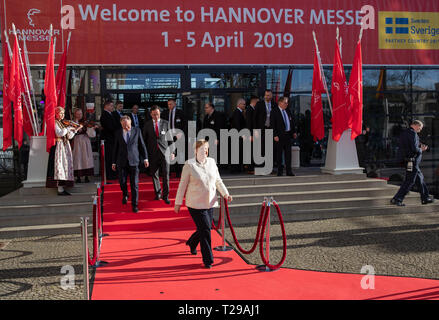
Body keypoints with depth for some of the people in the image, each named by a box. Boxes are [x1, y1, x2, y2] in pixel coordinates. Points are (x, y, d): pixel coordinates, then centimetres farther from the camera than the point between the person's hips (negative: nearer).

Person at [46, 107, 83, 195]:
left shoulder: (64, 123, 16)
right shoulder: (55, 123, -4)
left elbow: (69, 136, 9)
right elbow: (59, 133, -20)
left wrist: (76, 129, -2)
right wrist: (68, 128, -14)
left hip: (66, 146, 8)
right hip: (58, 146, -8)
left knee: (65, 165, 5)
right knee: (60, 165, -11)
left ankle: (63, 188, 9)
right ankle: (60, 190, -12)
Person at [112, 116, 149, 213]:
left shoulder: (137, 131, 3)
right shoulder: (118, 133, 6)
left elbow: (142, 145, 6)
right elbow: (115, 148, 10)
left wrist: (145, 158, 2)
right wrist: (114, 162, 10)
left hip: (134, 161, -1)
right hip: (122, 161, 1)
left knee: (134, 184, -2)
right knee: (122, 181, 1)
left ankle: (134, 205, 7)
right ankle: (125, 194, 34)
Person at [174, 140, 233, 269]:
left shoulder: (211, 162, 6)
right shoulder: (189, 165, -10)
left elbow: (218, 181, 13)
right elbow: (182, 185, -5)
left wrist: (225, 194, -1)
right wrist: (178, 203, -1)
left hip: (210, 203, 6)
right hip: (196, 205, -6)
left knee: (206, 228, 15)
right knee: (205, 230, -8)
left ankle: (191, 243, 46)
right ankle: (208, 260, 6)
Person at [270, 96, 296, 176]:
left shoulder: (288, 111, 14)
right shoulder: (274, 111, -6)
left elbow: (291, 122, 20)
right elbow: (272, 124, -10)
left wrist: (293, 132, 13)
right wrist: (275, 135, -16)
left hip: (288, 134, 6)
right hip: (279, 136, -6)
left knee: (288, 153, 5)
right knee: (279, 153, 2)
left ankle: (289, 171, 9)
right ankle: (280, 170, 11)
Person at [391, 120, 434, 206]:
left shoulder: (404, 133, 14)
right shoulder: (413, 133, -15)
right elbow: (415, 149, -24)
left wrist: (420, 146, 14)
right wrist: (421, 150, -4)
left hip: (407, 160, 10)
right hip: (412, 161, -10)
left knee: (420, 179, 18)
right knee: (409, 181, -5)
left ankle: (425, 198, 27)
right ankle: (396, 199, -5)